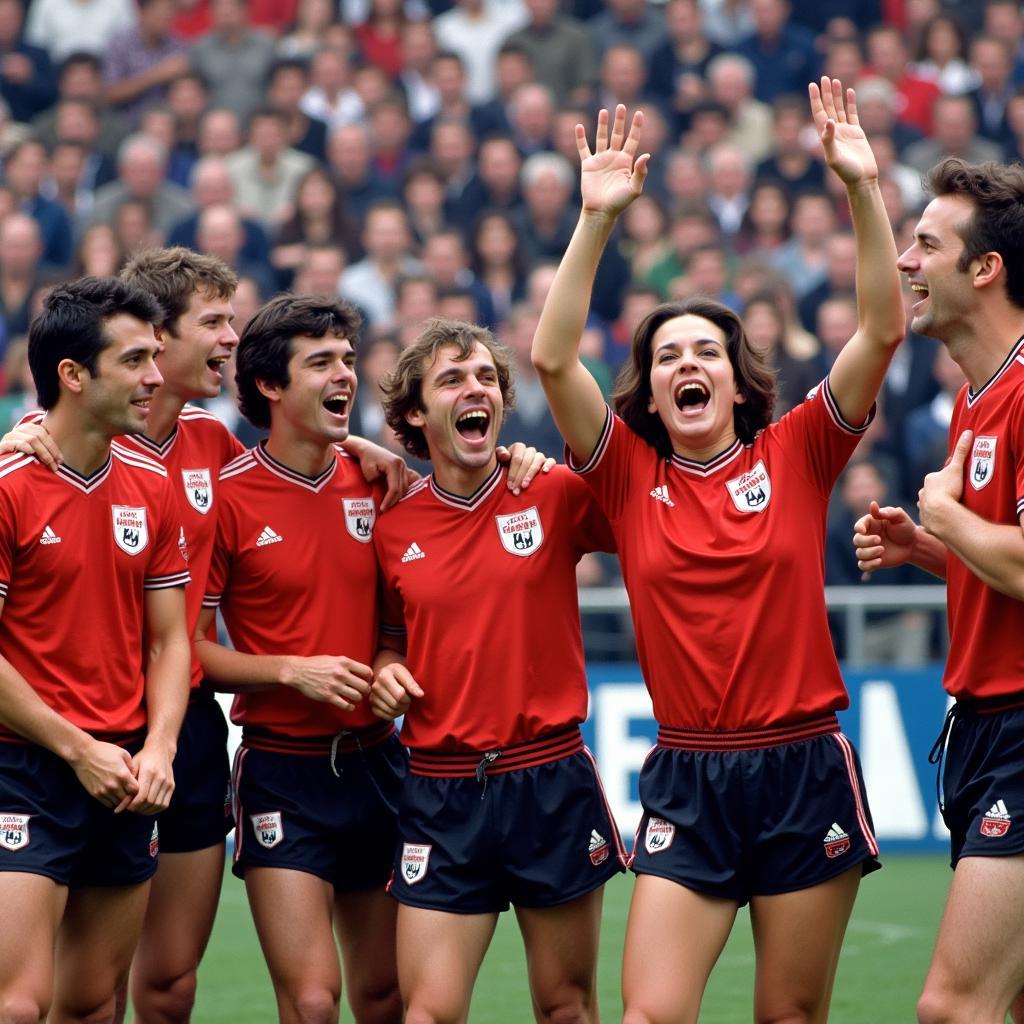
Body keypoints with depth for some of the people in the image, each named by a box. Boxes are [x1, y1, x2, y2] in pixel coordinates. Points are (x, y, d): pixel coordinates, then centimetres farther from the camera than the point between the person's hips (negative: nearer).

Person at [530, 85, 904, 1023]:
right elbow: (553, 358, -8)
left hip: (805, 769, 0)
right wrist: (598, 217, -15)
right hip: (687, 777, 0)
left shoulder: (795, 454, 3)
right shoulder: (629, 473, 4)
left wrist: (863, 189, -14)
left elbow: (881, 331, -6)